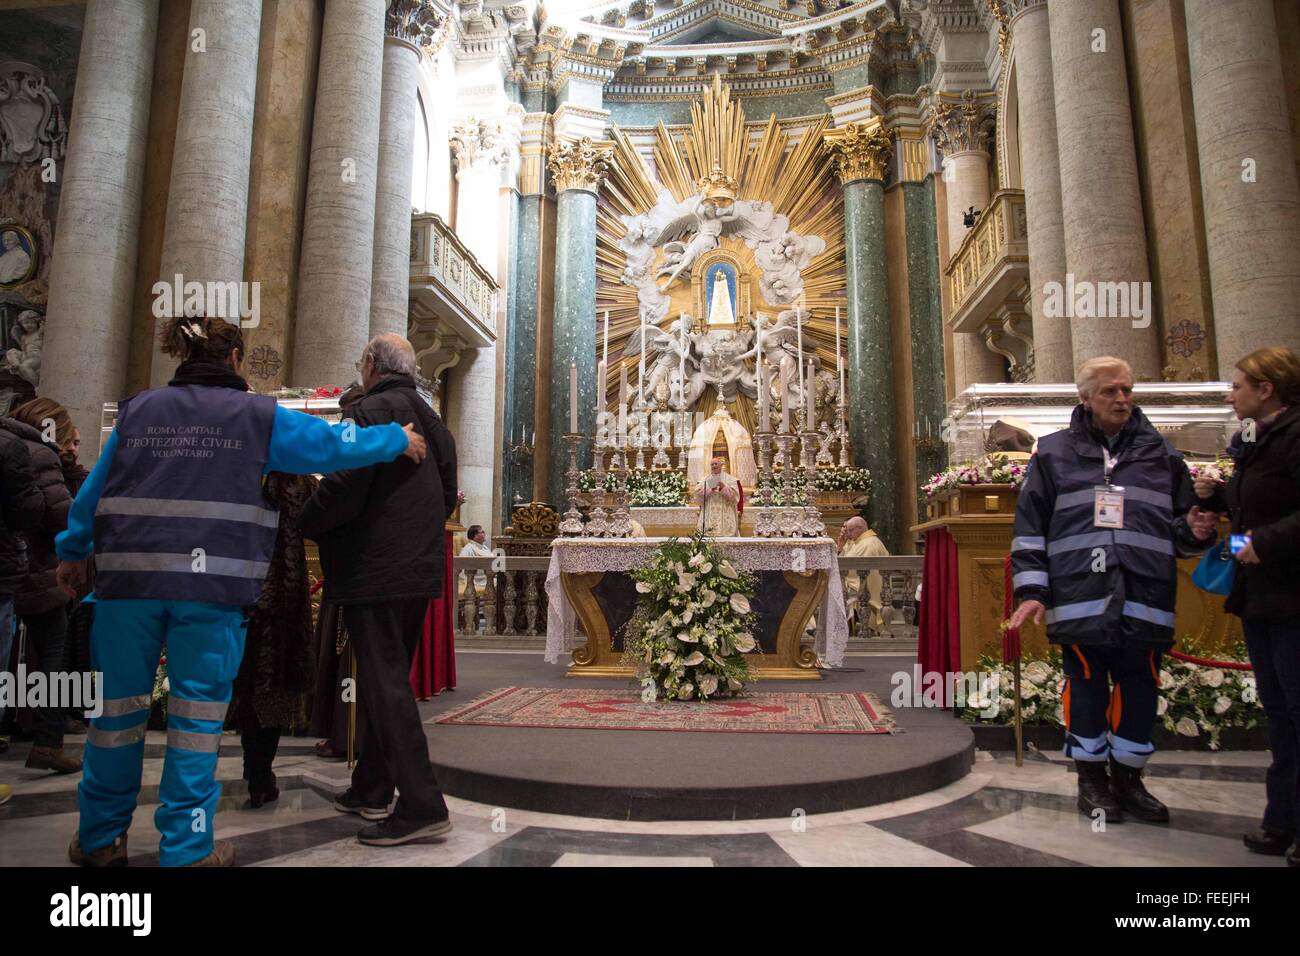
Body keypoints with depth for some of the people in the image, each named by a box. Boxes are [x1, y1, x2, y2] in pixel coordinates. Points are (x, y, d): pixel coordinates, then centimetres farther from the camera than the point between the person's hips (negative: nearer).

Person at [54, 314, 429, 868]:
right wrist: (396, 440, 16)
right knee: (198, 709, 5)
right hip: (212, 582, -3)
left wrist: (73, 553, 28)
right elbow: (332, 444, 3)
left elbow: (92, 490, 16)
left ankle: (101, 838, 28)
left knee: (119, 702, 15)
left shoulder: (137, 410, 11)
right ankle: (187, 847, 13)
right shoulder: (256, 415, 2)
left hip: (130, 575, 4)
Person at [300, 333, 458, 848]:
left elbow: (345, 487, -19)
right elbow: (447, 493, 18)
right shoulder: (432, 419, 15)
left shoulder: (372, 410, -11)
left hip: (376, 570, -9)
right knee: (389, 681, 18)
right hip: (419, 569, 9)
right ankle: (371, 790, 30)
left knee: (385, 685, -5)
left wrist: (303, 525, -3)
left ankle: (421, 806, -4)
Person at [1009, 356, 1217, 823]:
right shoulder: (1053, 453, 5)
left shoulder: (1161, 453, 13)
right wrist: (1031, 589, -3)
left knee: (1139, 689, 9)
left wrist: (1195, 531, -4)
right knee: (1087, 687, 7)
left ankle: (1128, 777, 27)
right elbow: (1029, 527, 3)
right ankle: (1091, 777, 23)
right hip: (1081, 598, -2)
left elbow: (1180, 525, 20)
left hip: (1145, 600, 3)